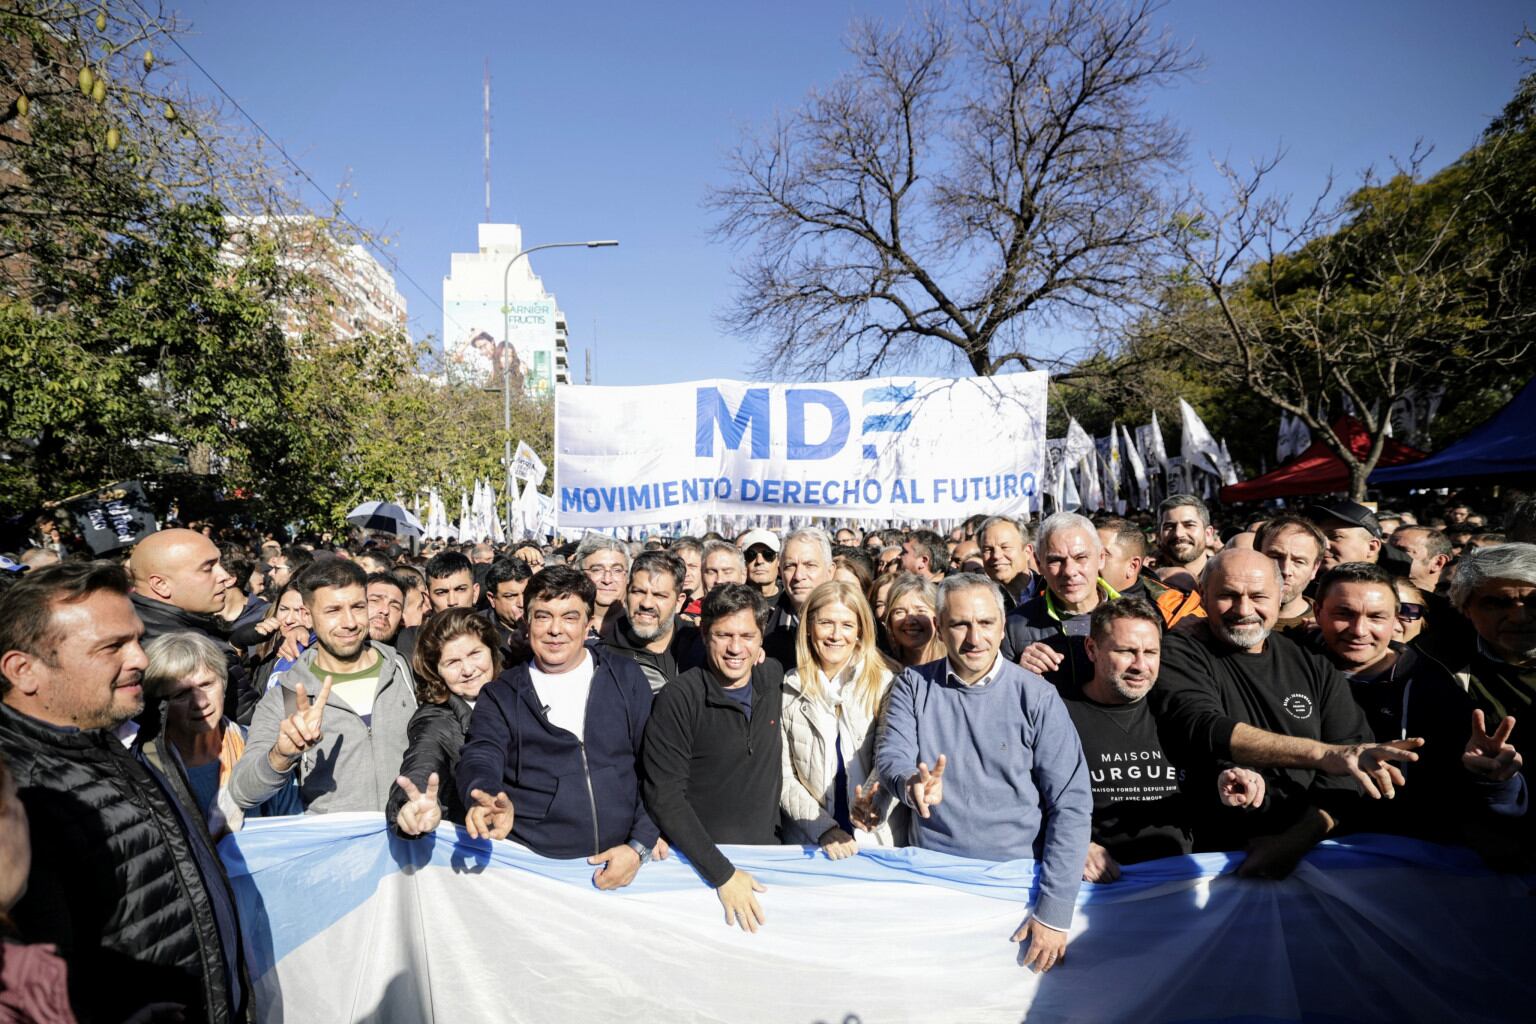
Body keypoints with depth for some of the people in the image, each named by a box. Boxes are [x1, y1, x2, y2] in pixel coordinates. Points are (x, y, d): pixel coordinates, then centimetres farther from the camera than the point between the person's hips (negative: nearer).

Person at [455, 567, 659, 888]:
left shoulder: (625, 678, 8)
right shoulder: (501, 694, 8)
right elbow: (480, 760, -7)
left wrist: (640, 845, -4)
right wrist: (485, 799, -29)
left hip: (622, 861, 0)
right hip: (533, 865, 0)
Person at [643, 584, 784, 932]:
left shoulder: (773, 677, -2)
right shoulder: (679, 698, -18)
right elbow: (664, 797, -19)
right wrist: (722, 873, -23)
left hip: (766, 850, 4)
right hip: (697, 863, -4)